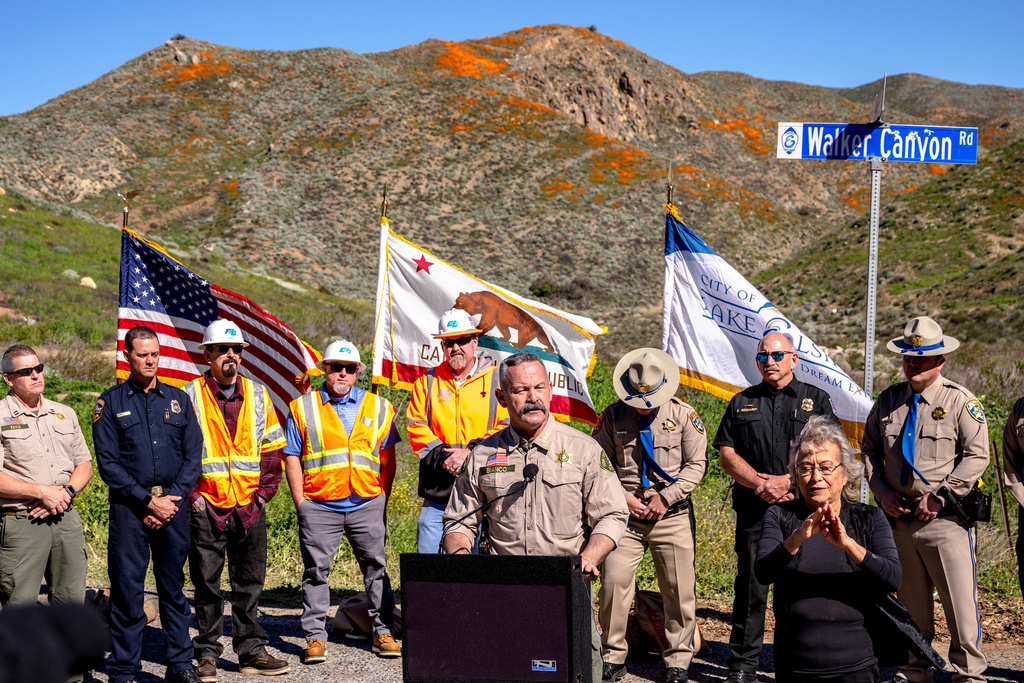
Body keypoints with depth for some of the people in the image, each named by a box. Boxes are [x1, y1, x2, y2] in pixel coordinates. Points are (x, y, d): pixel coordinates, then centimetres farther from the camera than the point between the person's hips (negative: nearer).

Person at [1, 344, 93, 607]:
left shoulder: (65, 414, 15)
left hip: (67, 518, 5)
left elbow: (84, 464, 17)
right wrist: (42, 492, -14)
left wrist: (67, 492, -3)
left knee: (72, 602, 7)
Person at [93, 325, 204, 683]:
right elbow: (108, 463, -3)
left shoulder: (178, 400, 11)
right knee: (127, 589, -2)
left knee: (173, 586, 8)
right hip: (129, 506, -2)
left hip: (174, 504, 2)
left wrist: (172, 498, -6)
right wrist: (149, 501, -10)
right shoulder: (110, 403, 3)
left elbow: (193, 456, 8)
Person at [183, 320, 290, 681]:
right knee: (207, 585, 3)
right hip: (206, 507, -3)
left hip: (250, 506, 3)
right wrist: (191, 495, -7)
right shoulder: (191, 396, -1)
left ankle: (252, 651, 17)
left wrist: (265, 492, 4)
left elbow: (272, 448, 12)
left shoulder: (258, 395, 9)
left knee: (249, 583, 8)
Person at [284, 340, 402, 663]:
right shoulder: (303, 408, 5)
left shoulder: (378, 407, 10)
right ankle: (315, 637, 9)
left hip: (367, 505, 1)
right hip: (319, 506, -1)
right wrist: (300, 502, -2)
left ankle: (383, 632, 14)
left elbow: (387, 458, 13)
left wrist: (382, 498, 6)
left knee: (376, 568, 5)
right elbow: (292, 457, 4)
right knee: (316, 571, 1)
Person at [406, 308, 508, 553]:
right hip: (438, 494, 2)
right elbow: (415, 426, 7)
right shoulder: (427, 381, 13)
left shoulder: (498, 380, 5)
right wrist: (441, 455, -9)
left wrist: (472, 451, -14)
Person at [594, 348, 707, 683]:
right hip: (625, 515, 1)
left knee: (679, 590, 1)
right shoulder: (612, 416, 4)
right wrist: (624, 497, -5)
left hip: (673, 516, 0)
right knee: (613, 581, -8)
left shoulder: (684, 415, 2)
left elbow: (696, 465, 2)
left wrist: (665, 497, -7)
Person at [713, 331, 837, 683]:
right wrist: (760, 484, -8)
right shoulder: (742, 403, 15)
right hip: (753, 509, 1)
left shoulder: (816, 400, 9)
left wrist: (787, 481, -12)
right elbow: (727, 453, 7)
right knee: (750, 586, 2)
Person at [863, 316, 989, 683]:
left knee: (960, 601, -5)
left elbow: (977, 456, -8)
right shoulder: (888, 400, 9)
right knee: (911, 601, 12)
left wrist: (938, 497, -14)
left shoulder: (960, 400, -4)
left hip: (946, 519, -4)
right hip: (901, 517, 4)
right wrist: (882, 491, 1)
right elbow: (869, 449, 17)